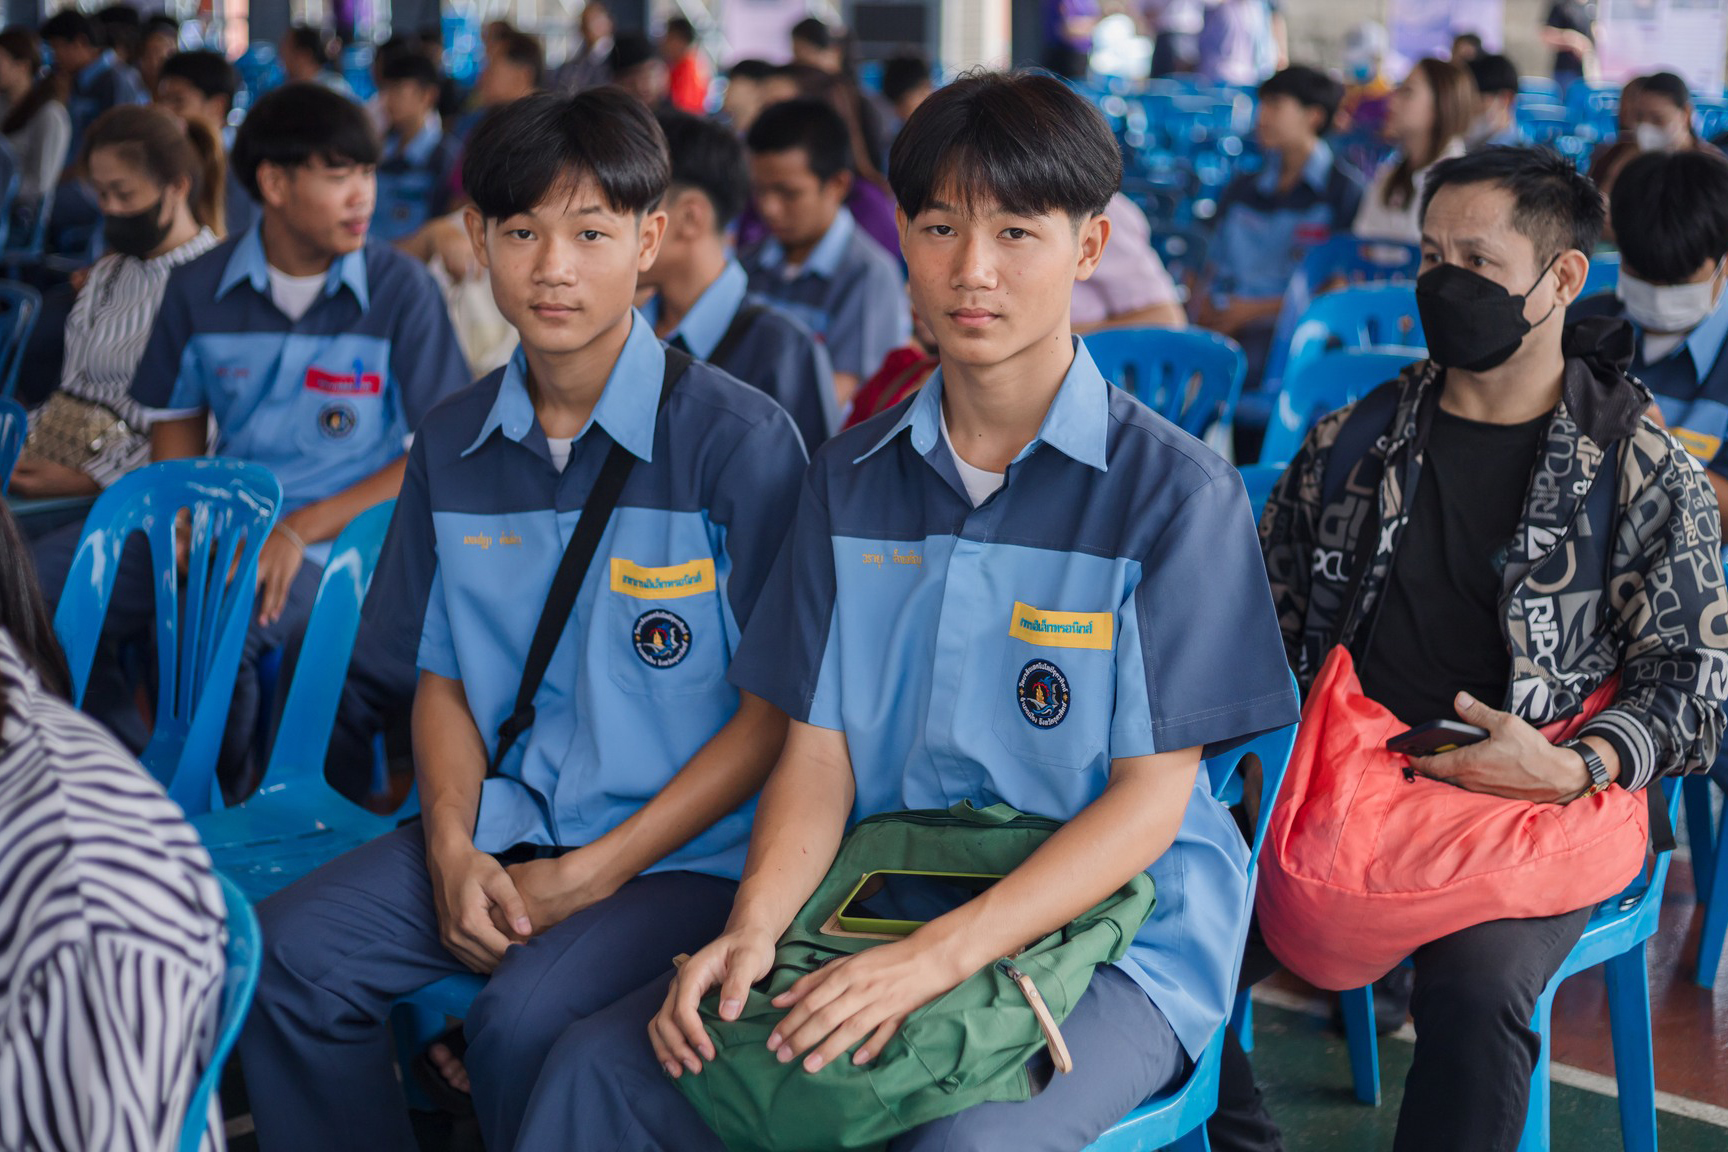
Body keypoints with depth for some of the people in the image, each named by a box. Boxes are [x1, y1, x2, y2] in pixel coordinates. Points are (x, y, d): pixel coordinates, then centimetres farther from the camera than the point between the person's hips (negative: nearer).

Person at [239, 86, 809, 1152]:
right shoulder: (455, 446, 9)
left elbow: (780, 708, -9)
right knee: (284, 956, -16)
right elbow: (445, 677, 15)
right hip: (507, 829, 5)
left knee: (526, 1019, -30)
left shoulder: (739, 440, -9)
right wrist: (453, 852, -5)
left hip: (685, 852, -5)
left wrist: (590, 875, -12)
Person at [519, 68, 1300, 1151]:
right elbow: (820, 747, 6)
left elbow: (1150, 799, -10)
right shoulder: (853, 478, 9)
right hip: (877, 904, 4)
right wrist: (754, 925, -15)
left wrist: (941, 954, -22)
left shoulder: (1177, 492, -7)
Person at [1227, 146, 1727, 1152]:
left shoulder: (1645, 474, 1)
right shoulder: (1351, 445, 11)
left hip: (1537, 814, -3)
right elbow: (1271, 617, 19)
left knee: (1477, 989, -34)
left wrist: (1573, 768, -19)